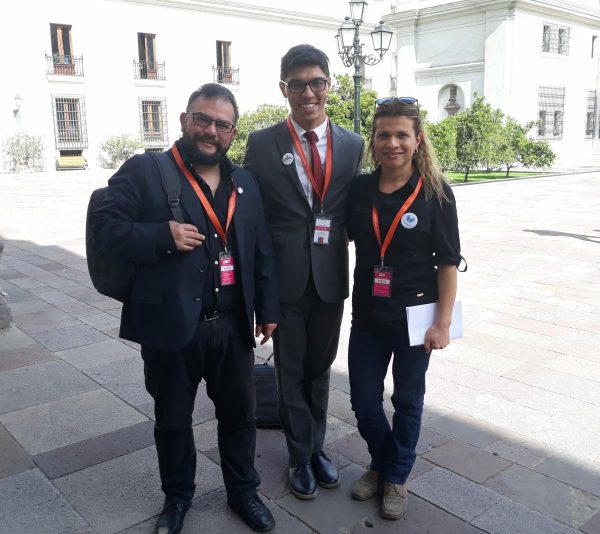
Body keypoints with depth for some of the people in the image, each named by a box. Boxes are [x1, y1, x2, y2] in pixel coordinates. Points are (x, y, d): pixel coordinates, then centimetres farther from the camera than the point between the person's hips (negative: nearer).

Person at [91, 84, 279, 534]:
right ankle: (177, 496, 39)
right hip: (171, 325, -3)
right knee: (172, 420, 16)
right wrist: (163, 237, -23)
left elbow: (262, 253, 11)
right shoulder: (143, 172, -5)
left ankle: (243, 491, 38)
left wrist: (267, 308, 9)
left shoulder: (245, 183, 9)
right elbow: (106, 225, -10)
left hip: (232, 326, 4)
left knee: (239, 414, 16)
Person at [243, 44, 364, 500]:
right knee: (291, 373, 12)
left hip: (331, 277, 2)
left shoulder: (352, 145, 2)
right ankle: (301, 457, 31)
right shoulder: (262, 144, -5)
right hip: (284, 278, -2)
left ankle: (317, 448, 37)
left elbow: (353, 211, 7)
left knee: (320, 369, 17)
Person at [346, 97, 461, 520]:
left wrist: (443, 322, -12)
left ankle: (396, 477, 36)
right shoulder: (360, 189, -1)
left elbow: (448, 261, -9)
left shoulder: (435, 192, -10)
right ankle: (381, 463, 39)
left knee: (407, 401, 13)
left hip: (414, 314, -3)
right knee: (364, 400, 11)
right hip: (367, 314, 3)